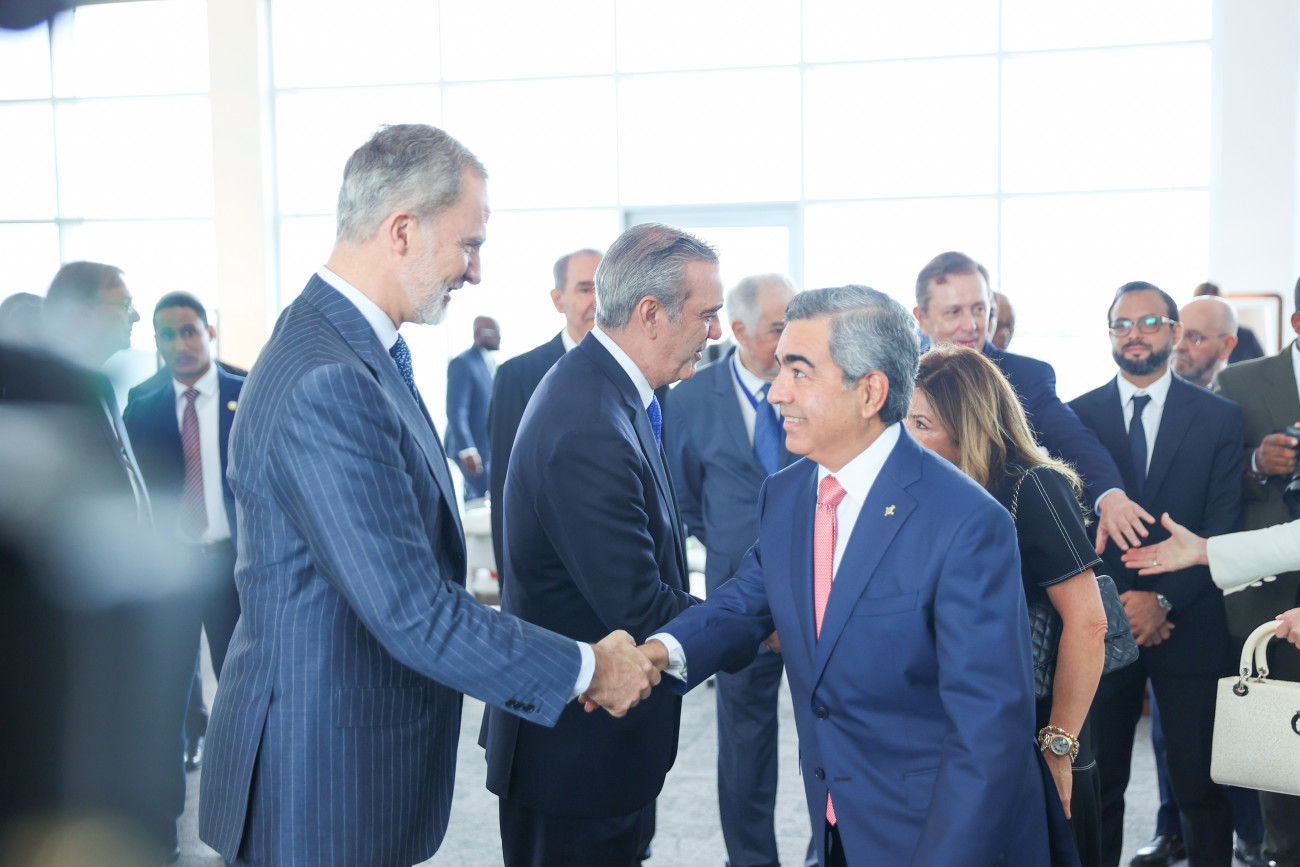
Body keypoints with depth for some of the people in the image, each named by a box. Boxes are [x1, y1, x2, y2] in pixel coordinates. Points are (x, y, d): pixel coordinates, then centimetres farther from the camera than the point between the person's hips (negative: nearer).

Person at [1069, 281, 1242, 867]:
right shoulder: (1076, 416, 6)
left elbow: (1221, 528, -2)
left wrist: (1163, 600, -13)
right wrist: (1115, 605, -8)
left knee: (1201, 789, 4)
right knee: (1099, 786, 7)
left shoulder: (1219, 417, 4)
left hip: (1190, 627, -1)